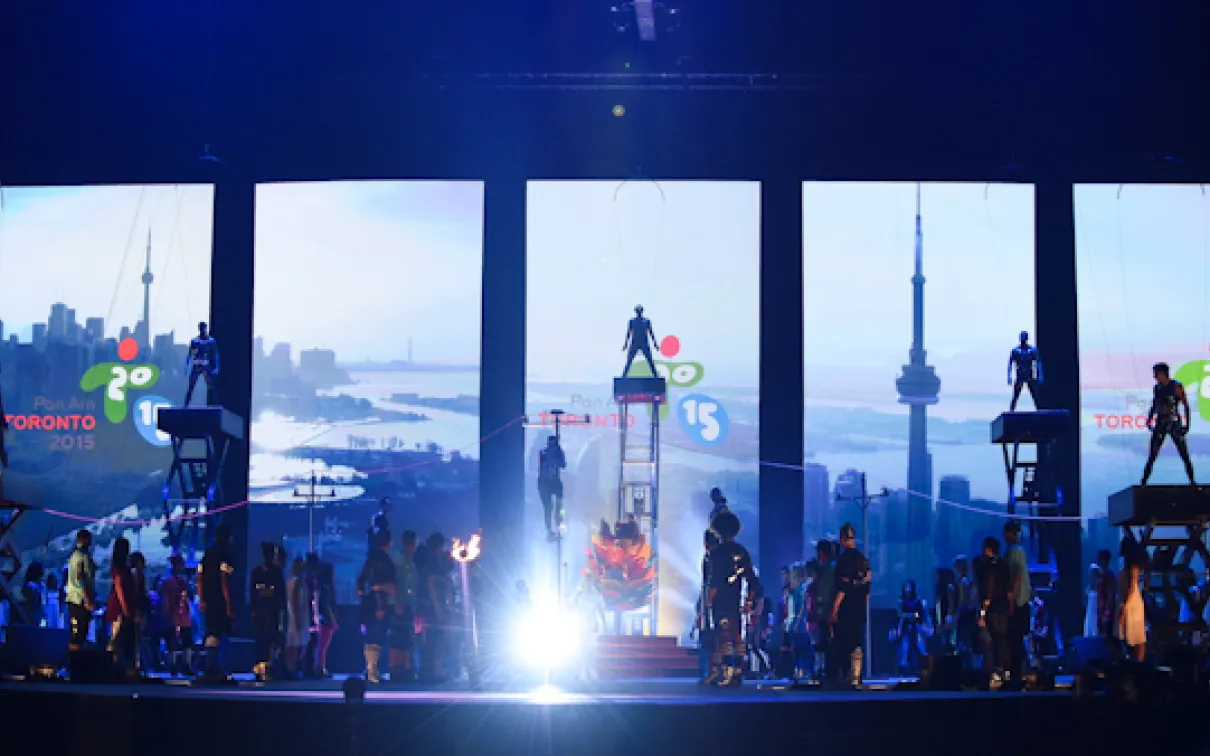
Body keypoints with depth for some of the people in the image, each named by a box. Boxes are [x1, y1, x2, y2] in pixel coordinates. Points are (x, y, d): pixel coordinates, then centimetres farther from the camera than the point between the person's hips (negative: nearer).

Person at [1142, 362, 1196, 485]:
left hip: (1175, 424, -4)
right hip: (1160, 424, 4)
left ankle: (1192, 481, 5)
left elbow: (1186, 406, -6)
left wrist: (1187, 424, -11)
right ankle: (1143, 482, 0)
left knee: (1185, 455, -2)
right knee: (1152, 457, -2)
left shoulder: (1176, 386, -6)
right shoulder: (1157, 388, 9)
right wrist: (1149, 420, 6)